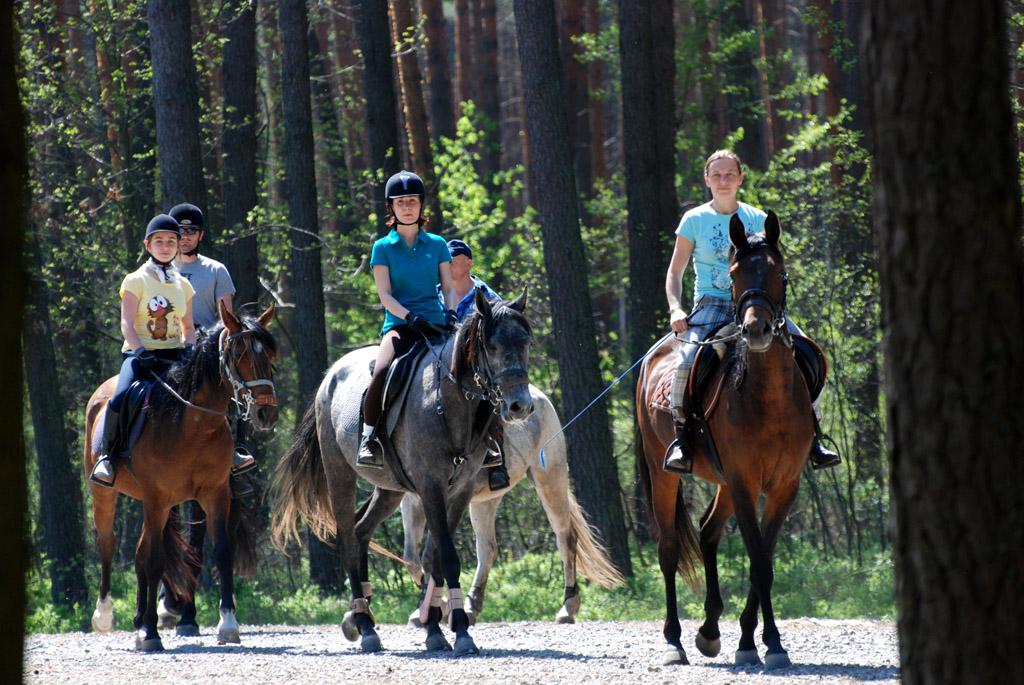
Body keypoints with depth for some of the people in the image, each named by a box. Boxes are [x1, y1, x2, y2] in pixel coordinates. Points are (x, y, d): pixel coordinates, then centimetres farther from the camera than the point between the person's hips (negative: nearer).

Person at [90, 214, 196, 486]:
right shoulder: (136, 281, 2)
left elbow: (188, 327, 17)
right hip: (140, 354, -4)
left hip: (174, 355, 4)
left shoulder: (183, 285, 15)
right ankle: (108, 456, -16)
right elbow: (127, 324, -6)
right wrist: (141, 352, -23)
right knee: (120, 399, -32)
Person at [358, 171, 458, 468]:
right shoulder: (383, 248, 8)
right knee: (382, 371, -33)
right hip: (399, 324, -2)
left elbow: (449, 287, 12)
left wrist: (450, 312, -10)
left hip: (435, 323, 2)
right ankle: (368, 437, -21)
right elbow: (385, 294, 0)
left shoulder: (437, 245, 14)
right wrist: (410, 317, -17)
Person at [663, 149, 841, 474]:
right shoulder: (695, 220, 4)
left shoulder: (757, 220, 9)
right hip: (711, 305, -2)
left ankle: (812, 436, -6)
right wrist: (675, 309, -8)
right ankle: (681, 438, -17)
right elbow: (675, 271, 8)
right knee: (688, 361, -31)